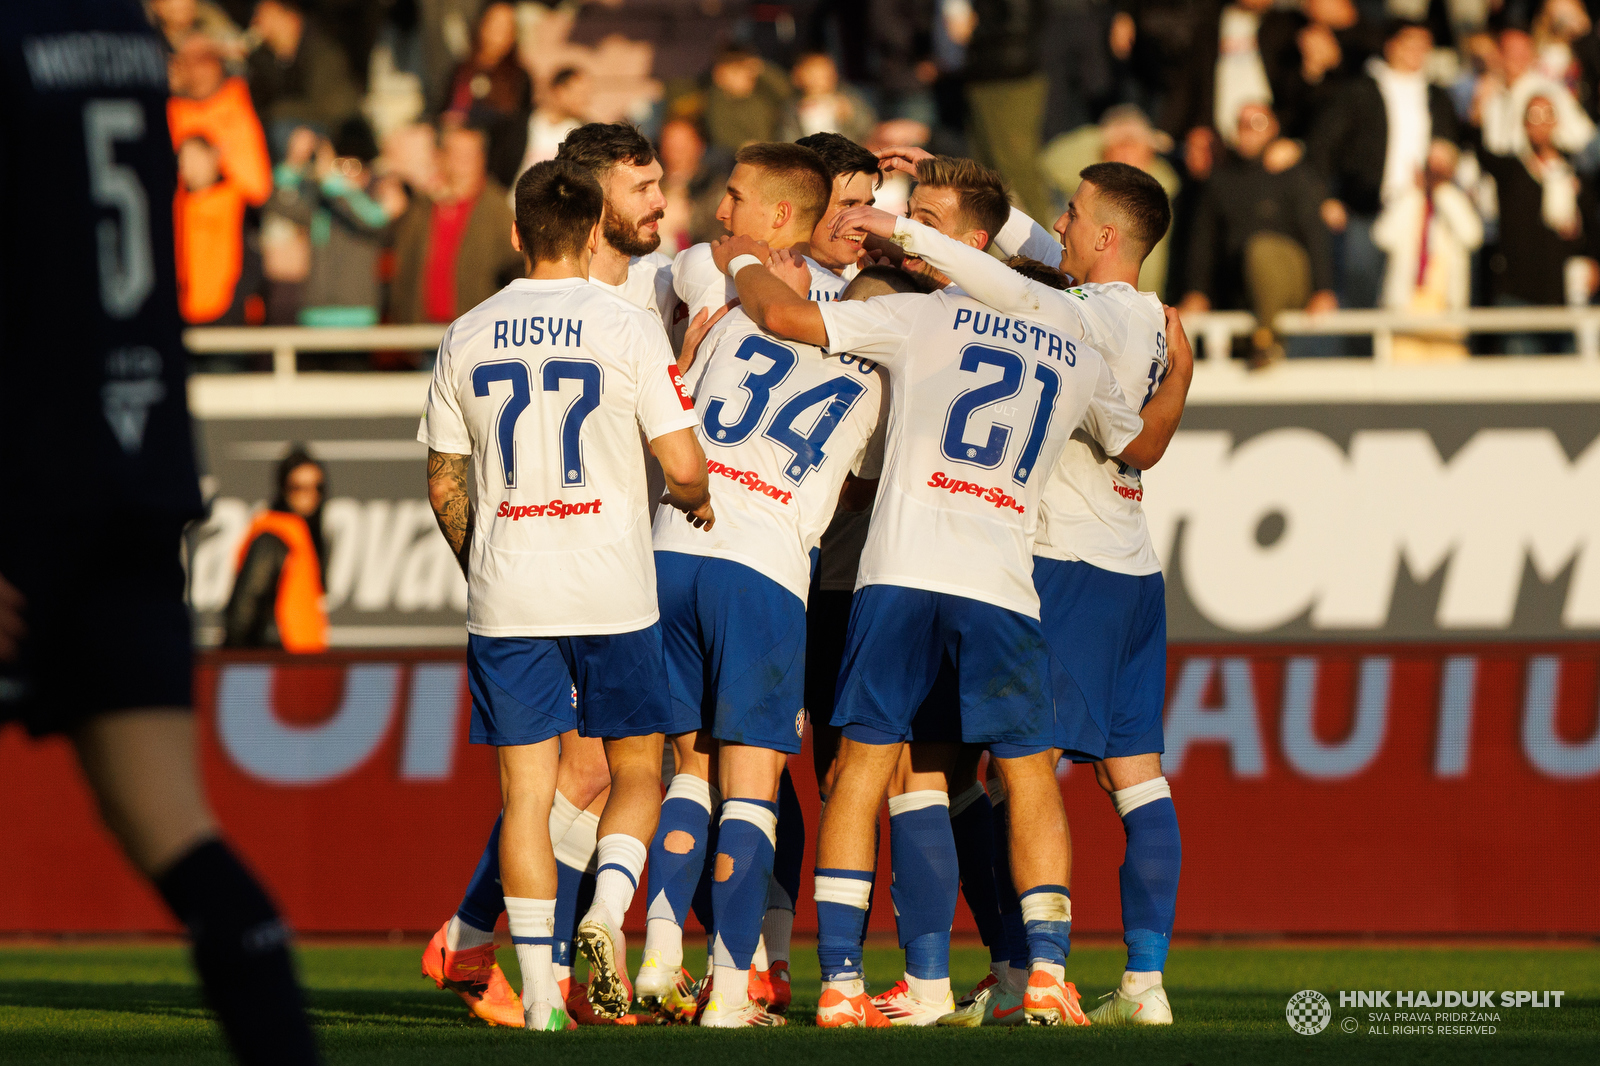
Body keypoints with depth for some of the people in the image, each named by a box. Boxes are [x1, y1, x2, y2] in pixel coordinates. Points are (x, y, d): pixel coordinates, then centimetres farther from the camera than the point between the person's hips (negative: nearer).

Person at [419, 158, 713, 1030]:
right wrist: (699, 503, 16)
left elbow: (443, 483, 12)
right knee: (637, 768, 13)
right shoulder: (628, 329, -5)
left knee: (527, 790, 4)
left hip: (505, 598, 2)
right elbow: (683, 466, -7)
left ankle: (539, 993, 0)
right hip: (613, 592, -2)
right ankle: (608, 905, -13)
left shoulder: (466, 338, 6)